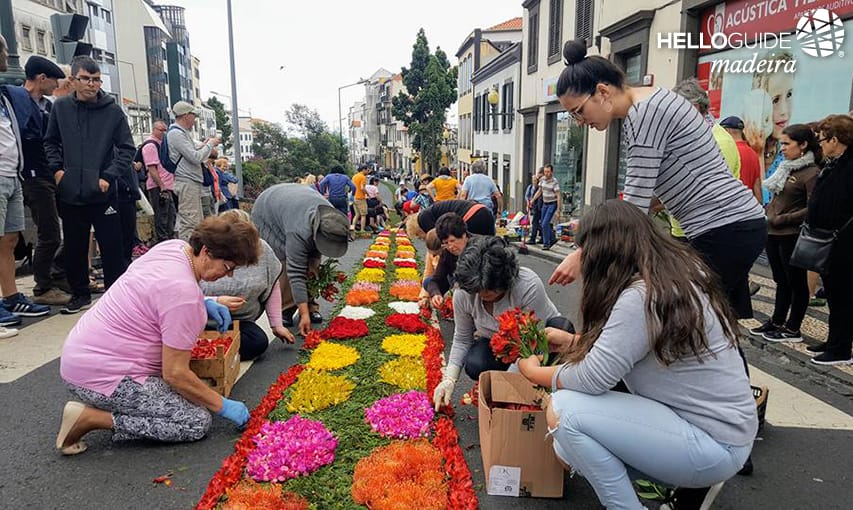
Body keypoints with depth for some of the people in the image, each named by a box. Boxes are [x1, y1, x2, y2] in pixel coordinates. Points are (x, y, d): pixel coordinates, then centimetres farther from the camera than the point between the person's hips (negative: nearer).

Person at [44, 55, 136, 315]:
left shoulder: (113, 111, -3)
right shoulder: (60, 107, 4)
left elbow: (127, 148, -1)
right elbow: (50, 142, 14)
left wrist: (109, 177, -10)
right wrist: (56, 169, -1)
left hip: (103, 194, -3)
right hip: (70, 194, 3)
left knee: (112, 248, 1)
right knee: (74, 249, 12)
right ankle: (80, 293, 27)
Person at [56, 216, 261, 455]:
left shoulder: (175, 245, -1)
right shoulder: (184, 294, -27)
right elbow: (175, 374, -22)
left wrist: (204, 303, 6)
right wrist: (223, 406, -10)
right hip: (101, 377, -10)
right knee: (197, 422, -10)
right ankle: (92, 418, -8)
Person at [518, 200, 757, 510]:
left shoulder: (643, 296, -27)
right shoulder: (679, 273, 2)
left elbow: (591, 379, -22)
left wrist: (534, 372, -5)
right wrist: (572, 340, 15)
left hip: (716, 445, -9)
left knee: (563, 411, -21)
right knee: (569, 448, 9)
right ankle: (692, 481, 13)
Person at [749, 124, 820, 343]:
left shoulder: (811, 173, -12)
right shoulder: (786, 167, 11)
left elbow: (812, 210, -18)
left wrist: (781, 219, -16)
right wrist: (768, 214, 6)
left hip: (792, 237, -8)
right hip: (773, 234, 8)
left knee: (796, 282, 5)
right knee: (781, 281, 16)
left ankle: (793, 329, 14)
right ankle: (777, 322, 27)